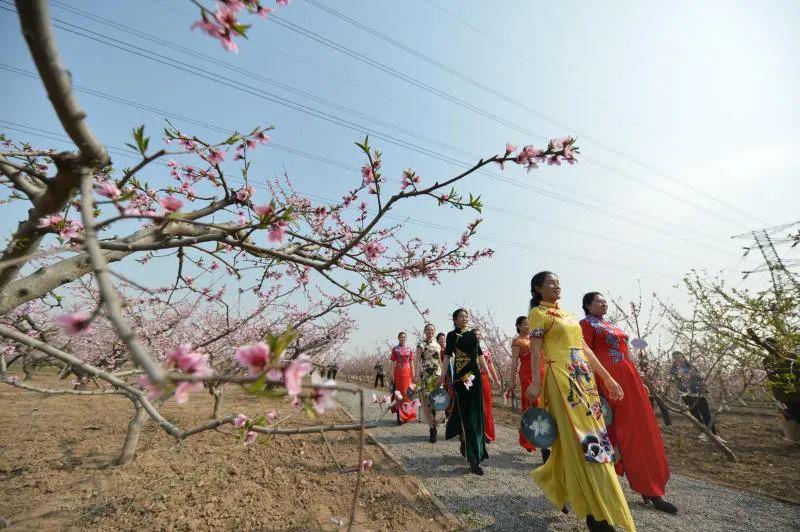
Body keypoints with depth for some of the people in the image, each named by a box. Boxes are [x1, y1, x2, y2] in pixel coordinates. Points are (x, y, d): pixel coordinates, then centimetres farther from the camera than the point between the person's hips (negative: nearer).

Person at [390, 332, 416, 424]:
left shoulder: (409, 349, 9)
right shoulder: (395, 349, 2)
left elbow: (411, 362, 10)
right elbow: (393, 363, 0)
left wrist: (413, 374, 5)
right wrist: (392, 375, -6)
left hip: (407, 373, 2)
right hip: (398, 373, -2)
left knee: (407, 393, 5)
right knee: (398, 394, 0)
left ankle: (407, 415, 20)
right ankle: (399, 416, 7)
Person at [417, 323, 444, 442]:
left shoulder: (437, 345, 14)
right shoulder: (421, 344, 1)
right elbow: (418, 360, -4)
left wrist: (442, 373, 14)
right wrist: (419, 374, -14)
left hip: (437, 374, 4)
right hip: (426, 374, -4)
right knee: (427, 399, -4)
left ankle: (434, 425, 16)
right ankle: (432, 427, 7)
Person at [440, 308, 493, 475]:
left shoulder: (472, 334, 14)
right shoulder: (452, 335, -2)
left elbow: (480, 354, 17)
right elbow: (447, 356, -9)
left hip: (475, 374, 6)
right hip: (461, 376, -6)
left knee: (476, 412, 13)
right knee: (467, 414, -6)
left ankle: (466, 446, 35)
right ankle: (473, 459, -2)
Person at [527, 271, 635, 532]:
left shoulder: (567, 314, 19)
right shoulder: (538, 313, -3)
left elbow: (584, 347, 19)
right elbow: (535, 349, -10)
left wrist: (607, 377, 15)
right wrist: (535, 382, -19)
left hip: (584, 379, 8)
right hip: (561, 380, -7)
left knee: (573, 439, 12)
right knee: (582, 440, -5)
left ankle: (555, 483, 35)